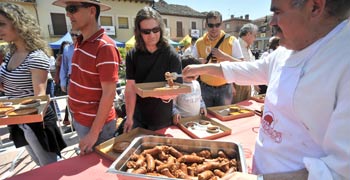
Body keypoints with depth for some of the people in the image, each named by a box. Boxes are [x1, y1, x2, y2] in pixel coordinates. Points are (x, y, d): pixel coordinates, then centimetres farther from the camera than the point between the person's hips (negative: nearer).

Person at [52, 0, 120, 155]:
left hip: (95, 122, -8)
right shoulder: (80, 42, 4)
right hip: (78, 119, 8)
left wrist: (94, 132, -20)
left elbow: (109, 93, -24)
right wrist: (75, 114, 14)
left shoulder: (105, 47, -23)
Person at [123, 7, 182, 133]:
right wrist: (129, 117, -11)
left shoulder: (171, 55, -14)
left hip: (162, 119, -2)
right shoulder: (132, 55, -7)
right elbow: (130, 87, -8)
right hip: (138, 117, 2)